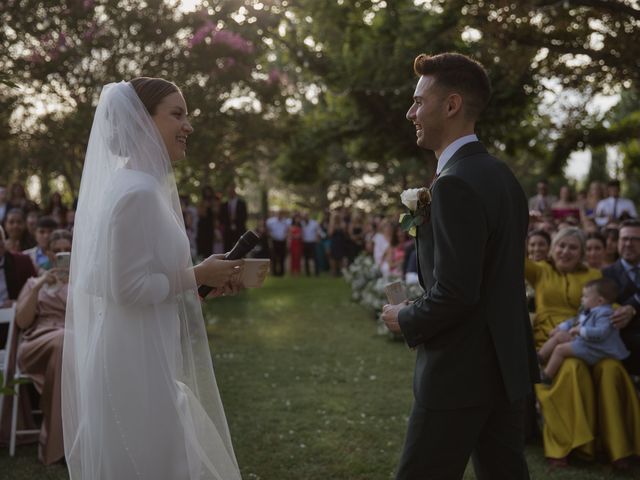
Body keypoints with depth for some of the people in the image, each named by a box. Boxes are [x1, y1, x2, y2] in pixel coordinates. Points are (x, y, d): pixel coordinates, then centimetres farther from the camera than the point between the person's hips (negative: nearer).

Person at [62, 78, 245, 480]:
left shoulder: (134, 184, 11)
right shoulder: (138, 191, -20)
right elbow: (127, 288, -23)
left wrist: (199, 281, 7)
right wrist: (198, 276, -13)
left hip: (135, 351, 10)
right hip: (135, 356, -10)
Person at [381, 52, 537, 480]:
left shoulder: (456, 184, -20)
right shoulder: (501, 175, 9)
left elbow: (454, 292, -24)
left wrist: (406, 320, -8)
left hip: (461, 374, -9)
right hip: (508, 366, 9)